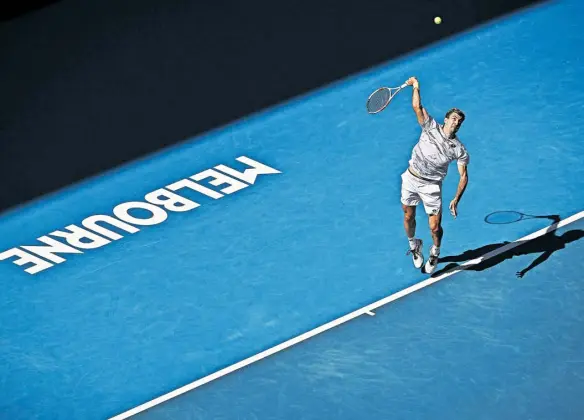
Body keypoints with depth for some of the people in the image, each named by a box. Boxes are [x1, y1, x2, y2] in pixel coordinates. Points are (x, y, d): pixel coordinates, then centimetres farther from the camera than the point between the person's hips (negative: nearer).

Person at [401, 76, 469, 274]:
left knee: (435, 227, -3)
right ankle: (414, 246, 42)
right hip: (411, 178, 2)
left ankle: (435, 252, 28)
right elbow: (417, 107, -13)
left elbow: (463, 176, -7)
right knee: (408, 217, 13)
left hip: (431, 185, -2)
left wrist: (456, 200, -15)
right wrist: (416, 87, -21)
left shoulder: (459, 149, -8)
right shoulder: (431, 128, -5)